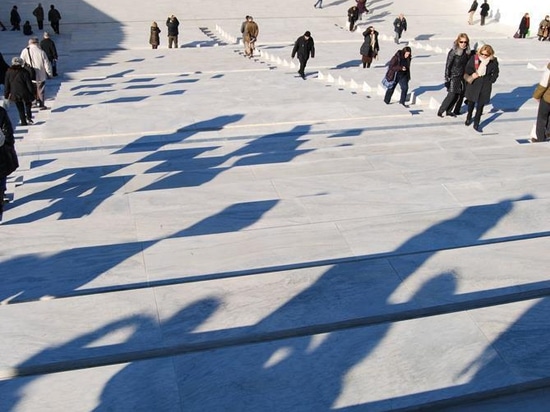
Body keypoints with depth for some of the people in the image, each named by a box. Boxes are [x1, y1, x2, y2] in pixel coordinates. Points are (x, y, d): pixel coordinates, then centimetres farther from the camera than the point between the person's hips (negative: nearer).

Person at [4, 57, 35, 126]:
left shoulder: (8, 72, -1)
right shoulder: (24, 72, -11)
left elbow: (6, 85, 5)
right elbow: (29, 84, -9)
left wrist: (6, 95, 13)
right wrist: (32, 93, 0)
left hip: (14, 94, 2)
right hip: (24, 93, -2)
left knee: (20, 109, 13)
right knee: (28, 104, 22)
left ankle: (23, 122, 12)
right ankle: (29, 117, 6)